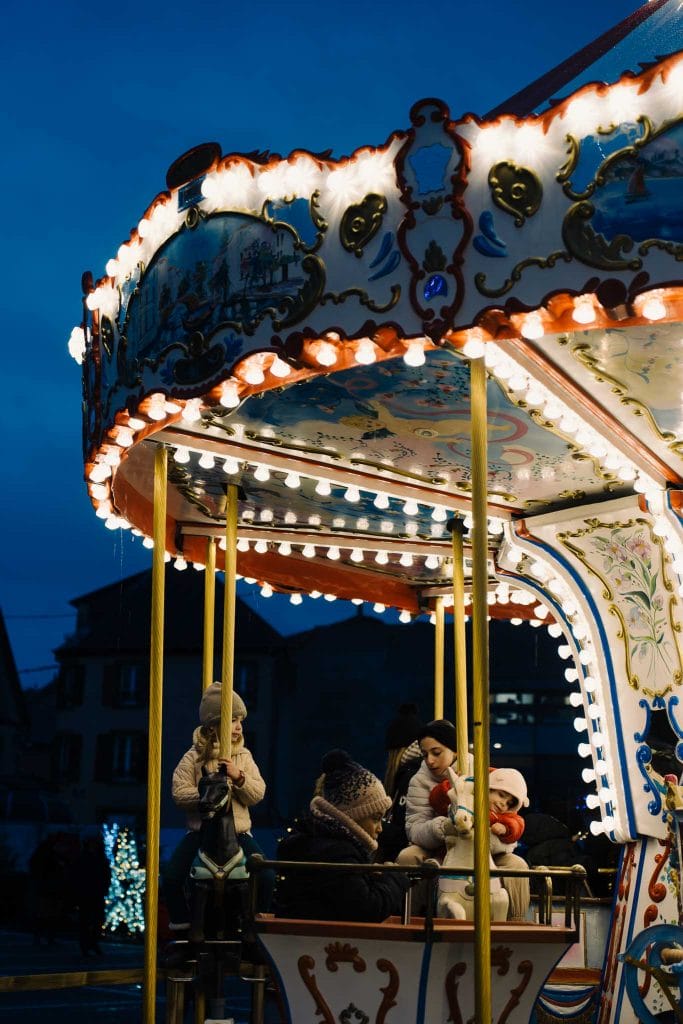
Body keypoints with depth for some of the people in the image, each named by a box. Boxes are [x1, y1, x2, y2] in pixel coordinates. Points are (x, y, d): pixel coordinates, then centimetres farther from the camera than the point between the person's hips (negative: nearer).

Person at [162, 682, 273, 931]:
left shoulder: (244, 757, 7)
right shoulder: (193, 757, 0)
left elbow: (258, 795, -1)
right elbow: (179, 793, -9)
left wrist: (238, 777, -17)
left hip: (237, 833, 1)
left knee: (266, 877, -20)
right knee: (172, 877, -20)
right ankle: (181, 924, 4)